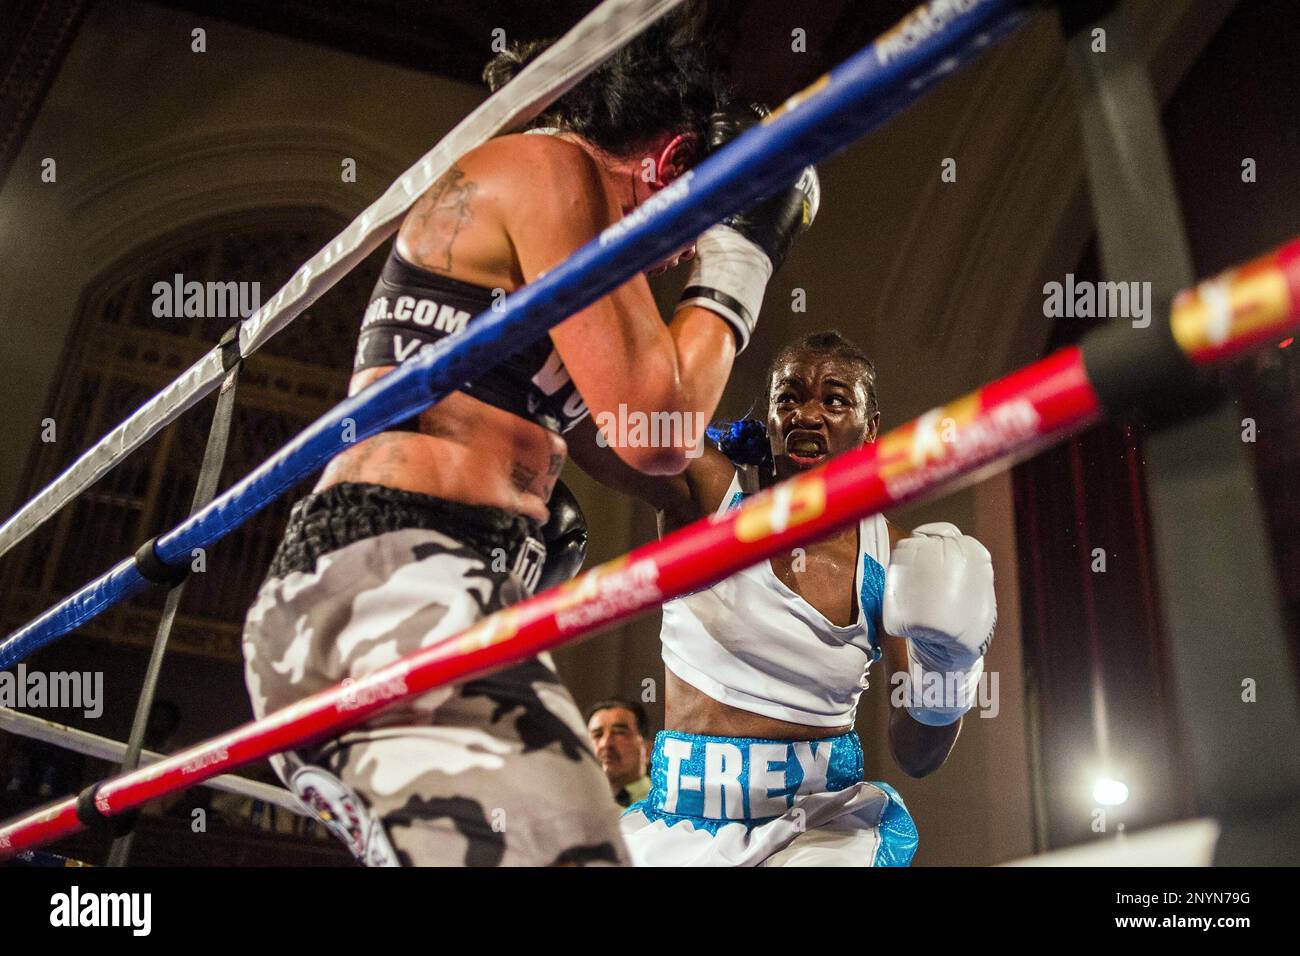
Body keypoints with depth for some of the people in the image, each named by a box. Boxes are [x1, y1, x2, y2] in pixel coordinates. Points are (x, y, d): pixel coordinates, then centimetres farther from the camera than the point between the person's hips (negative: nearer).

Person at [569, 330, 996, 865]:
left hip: (825, 817, 1)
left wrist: (945, 682, -19)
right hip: (685, 820, 0)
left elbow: (915, 757, -1)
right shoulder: (707, 490, -7)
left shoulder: (892, 557, -2)